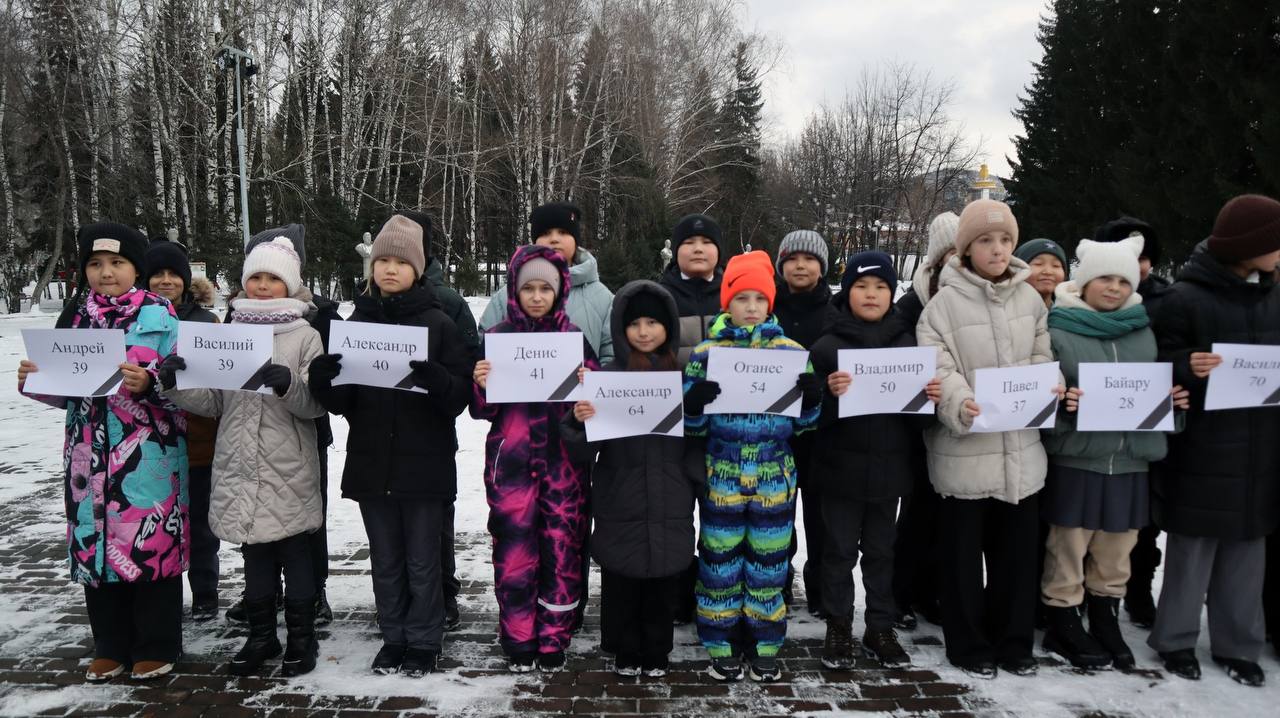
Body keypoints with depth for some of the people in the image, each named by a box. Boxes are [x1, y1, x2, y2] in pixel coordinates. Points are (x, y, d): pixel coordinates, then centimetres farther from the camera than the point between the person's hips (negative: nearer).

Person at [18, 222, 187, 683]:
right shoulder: (75, 319, 11)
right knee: (93, 545, 10)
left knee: (151, 545, 0)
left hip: (149, 458, -5)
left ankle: (155, 648, 16)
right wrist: (35, 380, -1)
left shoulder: (161, 317, -4)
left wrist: (149, 384, -25)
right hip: (89, 457, 5)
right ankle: (111, 647, 26)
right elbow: (67, 392, 18)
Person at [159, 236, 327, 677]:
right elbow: (212, 401, 9)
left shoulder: (305, 336, -3)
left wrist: (289, 385, -29)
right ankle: (261, 636, 30)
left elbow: (315, 404, -11)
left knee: (296, 555, 7)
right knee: (254, 556, 16)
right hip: (240, 468, 4)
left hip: (289, 471, -4)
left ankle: (301, 638, 22)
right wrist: (177, 385, -8)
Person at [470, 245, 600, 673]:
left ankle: (553, 640, 19)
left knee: (562, 549, 3)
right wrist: (482, 386, -15)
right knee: (514, 552, 2)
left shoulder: (574, 337, 4)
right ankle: (519, 643, 19)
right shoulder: (497, 337, 3)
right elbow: (482, 410, 5)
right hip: (510, 462, 0)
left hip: (562, 462, 1)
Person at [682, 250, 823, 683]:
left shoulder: (792, 352, 3)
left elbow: (801, 424, 9)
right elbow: (694, 425, 2)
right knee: (720, 564, 8)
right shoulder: (705, 352, -1)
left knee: (769, 565, 11)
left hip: (775, 481, 1)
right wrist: (693, 403, -20)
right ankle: (720, 645, 24)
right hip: (721, 480, -1)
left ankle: (766, 645, 27)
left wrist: (812, 399, -12)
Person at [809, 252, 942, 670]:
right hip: (841, 467, -2)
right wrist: (829, 393, -31)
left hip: (890, 468, 3)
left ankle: (881, 629, 28)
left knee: (881, 550, 15)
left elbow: (920, 416, 6)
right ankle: (838, 629, 23)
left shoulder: (907, 342, 4)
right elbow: (811, 412, -11)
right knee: (841, 550, 9)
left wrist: (931, 399, -15)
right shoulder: (828, 344, -5)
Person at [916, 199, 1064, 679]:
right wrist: (961, 404, -30)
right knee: (964, 551, 7)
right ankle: (969, 646, 24)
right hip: (964, 448, -4)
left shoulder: (1030, 298, 7)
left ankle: (1014, 642, 31)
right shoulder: (946, 302, -8)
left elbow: (1041, 358, 14)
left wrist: (1052, 387, -6)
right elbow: (936, 368, -13)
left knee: (1017, 549, 14)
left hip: (1020, 446, 5)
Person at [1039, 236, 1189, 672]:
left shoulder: (1143, 332, 11)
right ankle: (1064, 626, 19)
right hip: (1075, 458, -5)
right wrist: (1060, 403, -26)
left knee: (1116, 549, 15)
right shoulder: (1058, 332, -5)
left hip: (1131, 458, 5)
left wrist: (1175, 399, 0)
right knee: (1069, 546, 3)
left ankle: (1106, 624, 31)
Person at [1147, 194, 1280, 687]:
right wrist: (1188, 367, -28)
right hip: (1201, 451, -5)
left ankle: (1237, 644, 25)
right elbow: (1160, 367, -8)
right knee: (1193, 548, 4)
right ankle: (1175, 639, 19)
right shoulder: (1185, 298, -9)